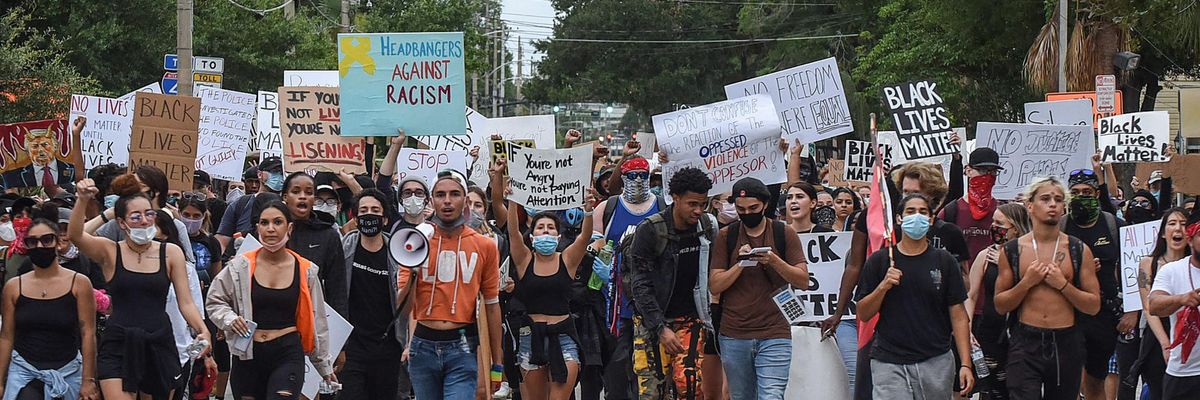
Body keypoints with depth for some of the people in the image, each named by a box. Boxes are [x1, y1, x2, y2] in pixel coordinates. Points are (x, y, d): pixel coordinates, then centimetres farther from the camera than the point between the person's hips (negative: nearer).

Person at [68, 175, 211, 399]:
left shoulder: (171, 253, 4)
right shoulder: (110, 252, 1)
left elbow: (186, 303, 1)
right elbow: (75, 235, -17)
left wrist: (203, 331, -17)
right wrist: (83, 201, -33)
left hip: (159, 344, 2)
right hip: (118, 345, -2)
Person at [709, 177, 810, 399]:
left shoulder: (784, 234, 4)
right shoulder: (726, 236, 6)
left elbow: (803, 281, -1)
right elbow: (714, 286, 2)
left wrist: (774, 261, -16)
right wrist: (740, 264, -13)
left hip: (774, 335, -2)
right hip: (734, 336, 2)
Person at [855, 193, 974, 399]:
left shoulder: (944, 261, 6)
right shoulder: (879, 260, 5)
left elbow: (958, 315, 4)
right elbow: (863, 314, 5)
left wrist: (965, 364, -5)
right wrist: (883, 287, -12)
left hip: (936, 361, 1)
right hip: (889, 363, -1)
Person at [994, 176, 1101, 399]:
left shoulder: (1079, 250, 4)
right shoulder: (1011, 251, 4)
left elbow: (1094, 306, 3)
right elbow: (1000, 306, 6)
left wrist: (1062, 284, -11)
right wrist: (1027, 282, -9)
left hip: (1066, 344, 2)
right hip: (1025, 343, -1)